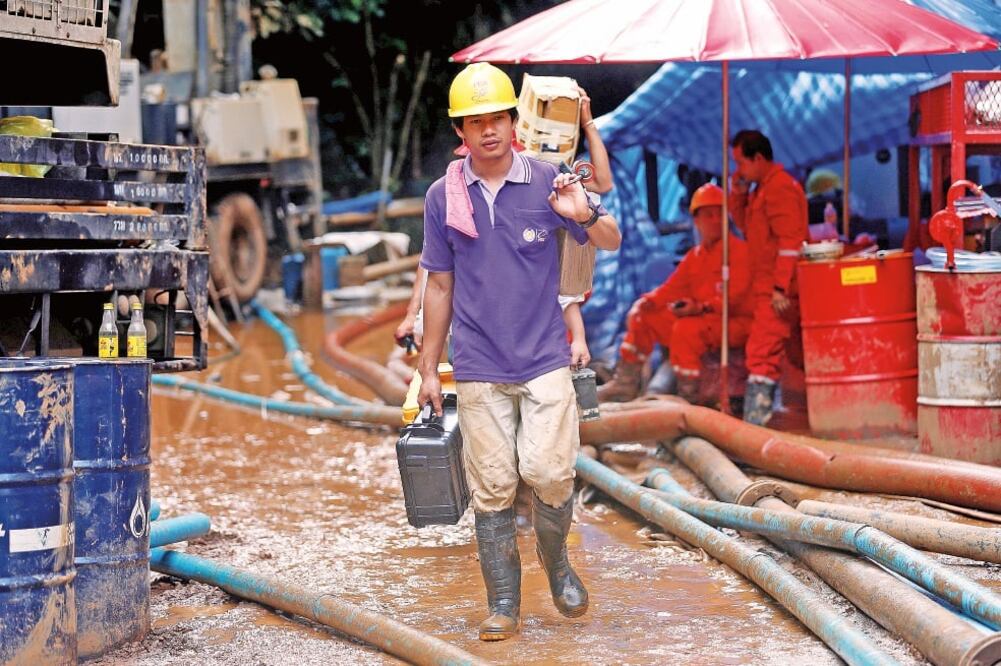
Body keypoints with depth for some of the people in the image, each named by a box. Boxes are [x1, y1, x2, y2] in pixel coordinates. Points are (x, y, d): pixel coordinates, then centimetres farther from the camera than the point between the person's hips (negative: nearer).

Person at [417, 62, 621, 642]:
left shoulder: (547, 182, -1)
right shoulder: (443, 196, 3)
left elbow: (612, 242, 5)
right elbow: (440, 286, 11)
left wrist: (585, 215, -19)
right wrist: (429, 368, 12)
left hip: (544, 360, -1)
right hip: (479, 369, 1)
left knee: (549, 472, -11)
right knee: (493, 488, 1)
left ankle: (556, 562, 17)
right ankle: (503, 605, 11)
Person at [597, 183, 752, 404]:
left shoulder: (738, 250, -8)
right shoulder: (694, 256, 16)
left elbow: (735, 295, -19)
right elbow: (673, 288, 13)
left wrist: (701, 308, -31)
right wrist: (650, 300, -8)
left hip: (735, 322, -8)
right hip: (700, 319, 8)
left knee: (686, 328, -36)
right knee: (642, 317, 3)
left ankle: (688, 398, -28)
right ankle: (625, 385, 3)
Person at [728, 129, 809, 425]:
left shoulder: (779, 187, -14)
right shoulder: (762, 187, 18)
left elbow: (790, 241, -20)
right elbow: (744, 224, 26)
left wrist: (780, 287, -24)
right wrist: (738, 194, 9)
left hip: (778, 291, -10)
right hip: (767, 288, 10)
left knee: (762, 352, -14)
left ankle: (754, 422, -17)